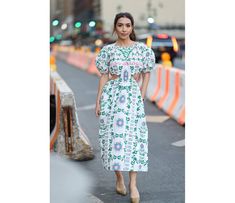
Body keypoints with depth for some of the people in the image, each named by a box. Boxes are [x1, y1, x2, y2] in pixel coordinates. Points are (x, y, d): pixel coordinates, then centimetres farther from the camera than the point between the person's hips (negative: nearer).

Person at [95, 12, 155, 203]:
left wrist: (142, 95, 0)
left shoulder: (142, 49, 3)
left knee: (133, 136, -7)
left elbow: (146, 74, 10)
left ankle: (133, 183, -4)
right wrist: (98, 101, 1)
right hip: (112, 95, 0)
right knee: (113, 136, 0)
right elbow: (104, 76, 4)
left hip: (133, 96, 0)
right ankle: (119, 177, 18)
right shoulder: (108, 50, 2)